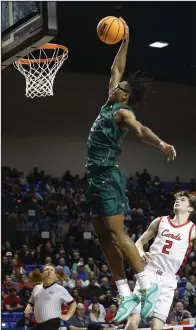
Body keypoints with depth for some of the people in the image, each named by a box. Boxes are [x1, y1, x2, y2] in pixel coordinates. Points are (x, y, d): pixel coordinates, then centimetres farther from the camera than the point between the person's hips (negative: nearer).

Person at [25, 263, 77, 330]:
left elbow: (73, 303, 3)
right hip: (38, 324, 6)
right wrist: (28, 308, 6)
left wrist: (68, 316, -6)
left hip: (52, 324, -6)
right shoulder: (36, 288, 14)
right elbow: (31, 302, 27)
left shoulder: (60, 289, -2)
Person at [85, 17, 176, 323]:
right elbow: (116, 70, 27)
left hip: (108, 176, -9)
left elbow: (140, 130, -32)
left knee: (117, 234, -13)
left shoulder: (123, 113, -10)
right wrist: (124, 42, 27)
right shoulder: (110, 105, 14)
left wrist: (160, 143, -51)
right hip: (96, 177, 9)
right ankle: (126, 296, 5)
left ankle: (148, 286, -10)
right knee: (104, 237, 5)